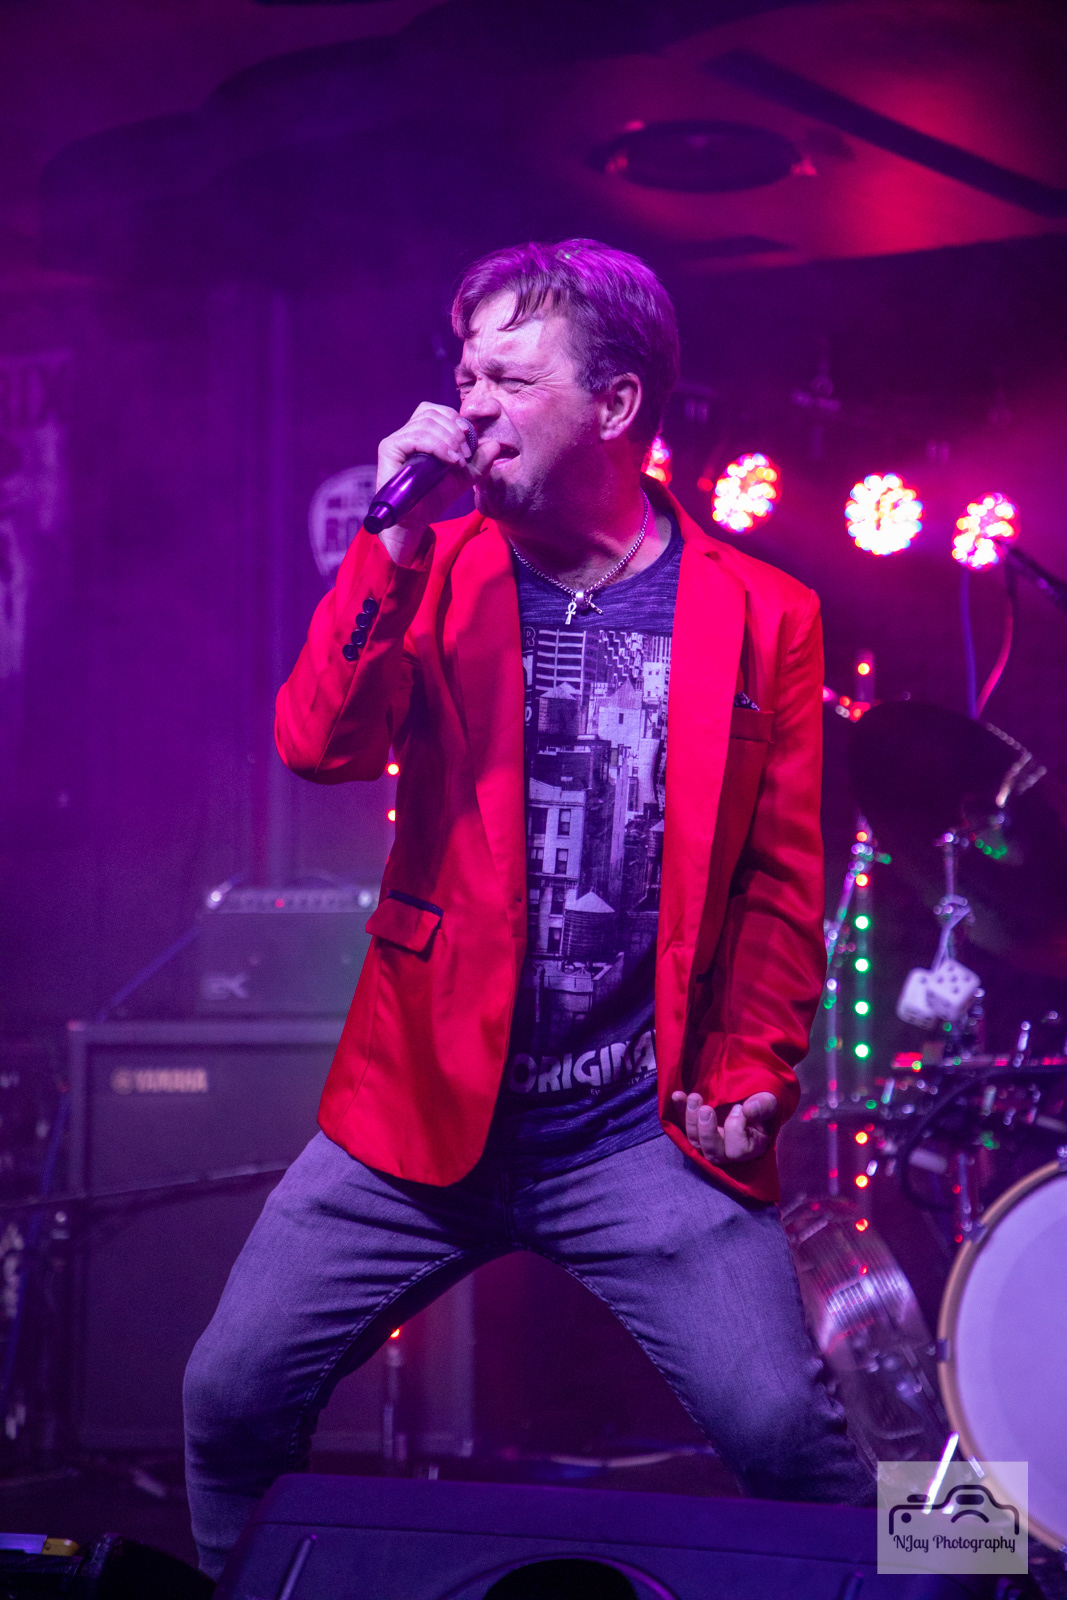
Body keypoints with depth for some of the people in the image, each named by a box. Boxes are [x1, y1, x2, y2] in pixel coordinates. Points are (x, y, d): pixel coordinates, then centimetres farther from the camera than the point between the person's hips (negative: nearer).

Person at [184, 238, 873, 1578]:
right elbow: (318, 745, -11)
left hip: (647, 1129, -2)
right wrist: (400, 536, -17)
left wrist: (753, 1077, -5)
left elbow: (784, 882, 4)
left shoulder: (761, 615, 0)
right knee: (231, 1393, 0)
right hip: (422, 1104, 2)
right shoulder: (437, 572, 5)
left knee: (786, 1431, -15)